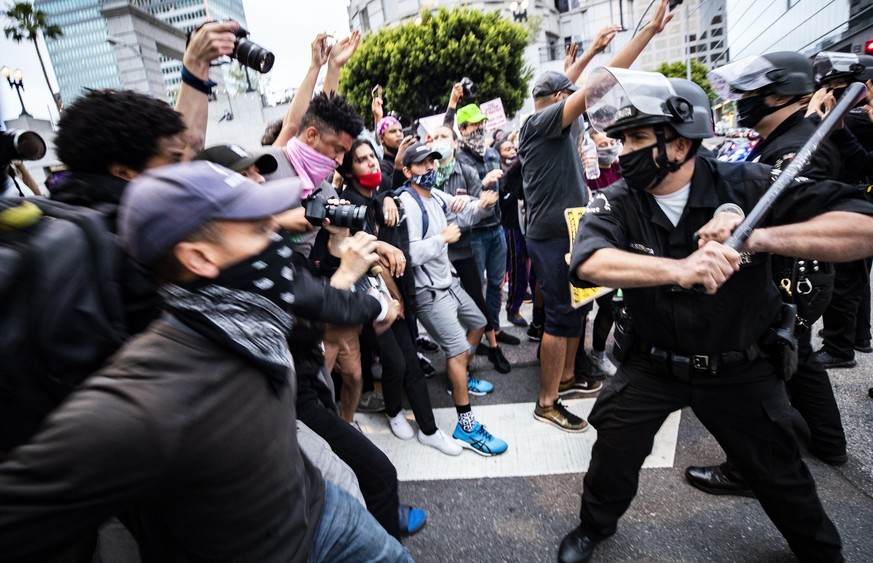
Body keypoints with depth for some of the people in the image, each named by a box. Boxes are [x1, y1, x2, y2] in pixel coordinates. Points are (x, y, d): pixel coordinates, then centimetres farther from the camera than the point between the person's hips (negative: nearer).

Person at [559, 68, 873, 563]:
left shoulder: (749, 186, -15)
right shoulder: (616, 203, -13)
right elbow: (588, 263, -33)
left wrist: (758, 237, -37)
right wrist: (678, 269, -47)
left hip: (741, 368, 0)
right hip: (653, 362, 0)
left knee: (780, 474, 18)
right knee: (614, 448, 5)